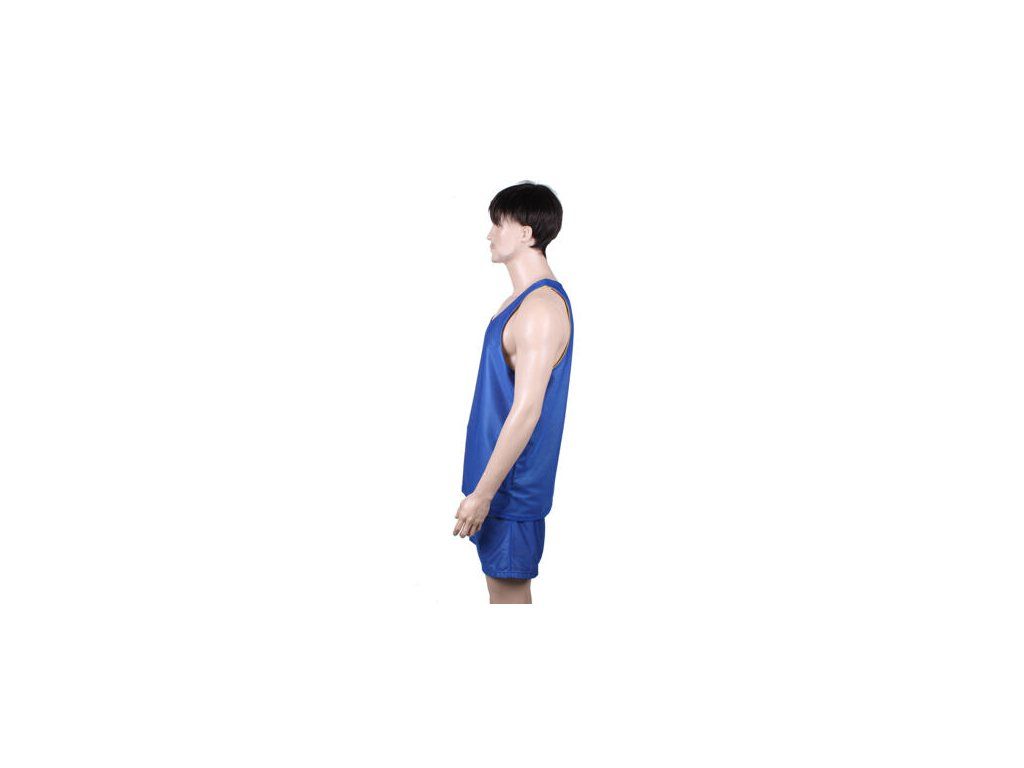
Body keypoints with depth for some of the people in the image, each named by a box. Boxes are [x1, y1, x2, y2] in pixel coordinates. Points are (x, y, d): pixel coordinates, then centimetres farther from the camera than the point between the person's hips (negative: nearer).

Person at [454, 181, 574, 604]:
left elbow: (526, 411, -26)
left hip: (512, 481, -10)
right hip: (498, 471, 10)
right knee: (503, 582, 17)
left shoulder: (541, 308, -23)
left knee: (508, 588, -1)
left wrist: (482, 493, -24)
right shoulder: (526, 298, 10)